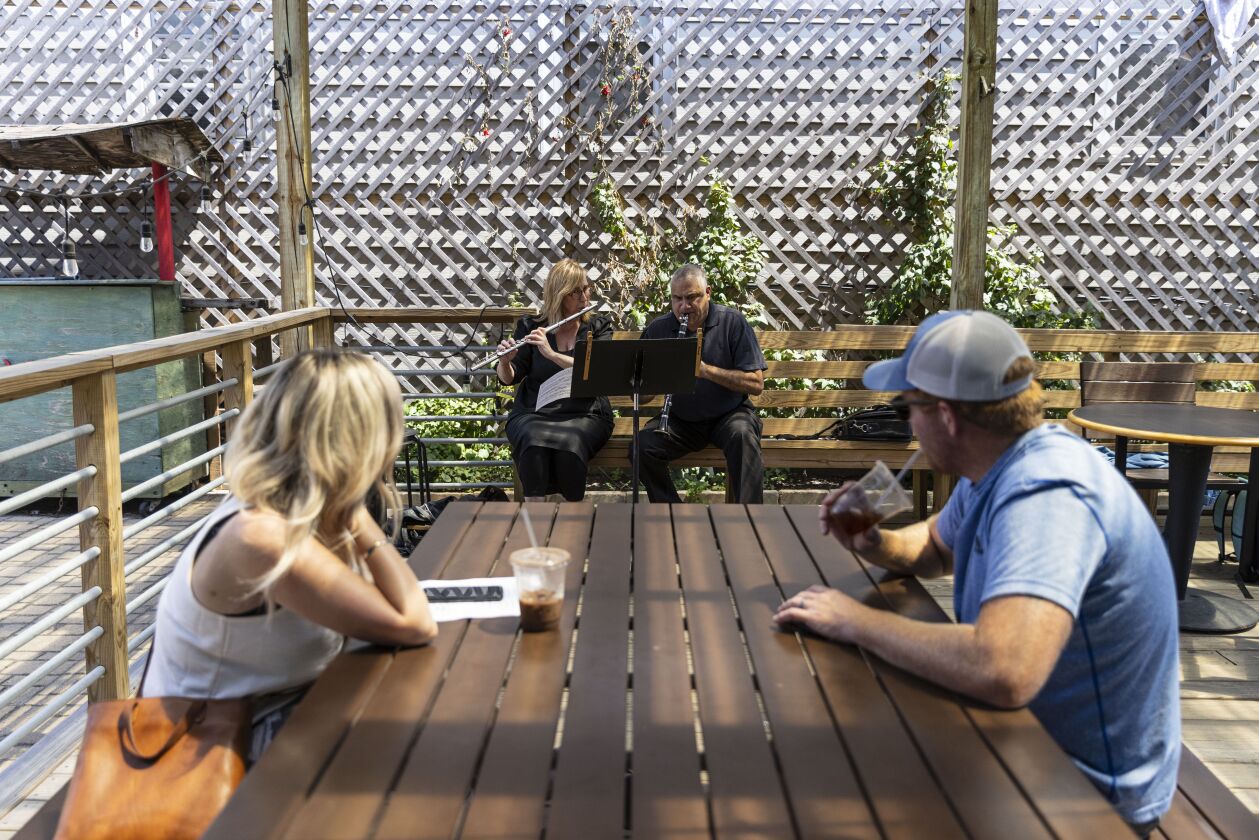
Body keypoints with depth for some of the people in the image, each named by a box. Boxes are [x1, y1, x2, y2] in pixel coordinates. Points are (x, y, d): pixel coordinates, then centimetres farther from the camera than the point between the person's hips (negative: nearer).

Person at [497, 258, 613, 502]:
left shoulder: (599, 327, 8)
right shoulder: (531, 327, 9)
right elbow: (509, 378, 4)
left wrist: (552, 354, -20)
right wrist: (505, 362, -19)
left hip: (584, 414, 0)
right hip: (533, 413, 1)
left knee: (569, 444, -34)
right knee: (533, 442, -34)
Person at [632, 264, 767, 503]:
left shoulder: (732, 322, -7)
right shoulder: (658, 329, -1)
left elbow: (756, 384, -14)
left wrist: (707, 370, -26)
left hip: (728, 414, -2)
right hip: (681, 420, 2)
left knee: (742, 434, -34)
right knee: (642, 445, -23)